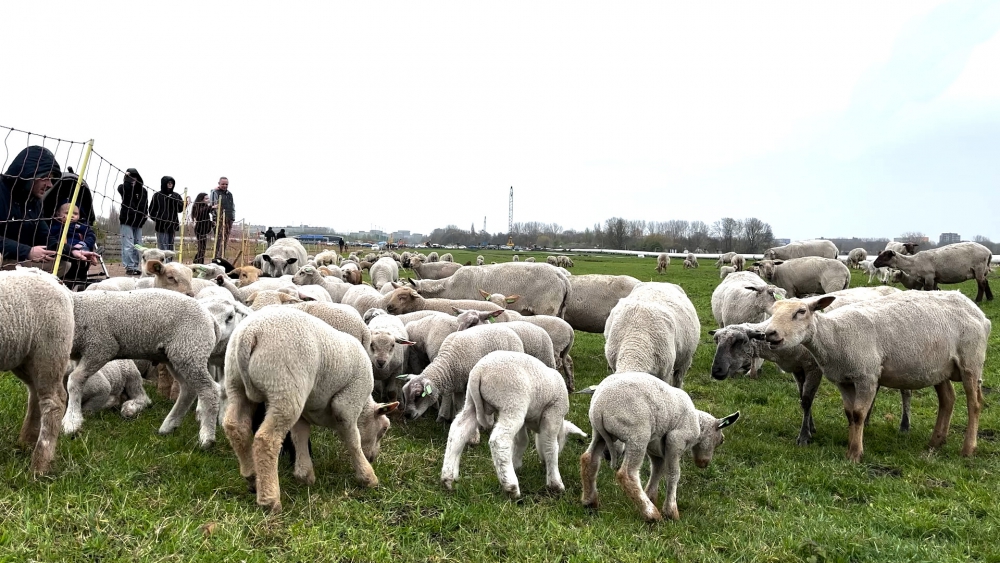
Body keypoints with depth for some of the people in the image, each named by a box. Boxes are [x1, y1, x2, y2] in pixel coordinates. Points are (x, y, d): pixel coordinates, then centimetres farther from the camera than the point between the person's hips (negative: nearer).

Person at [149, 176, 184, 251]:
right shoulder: (157, 195, 1)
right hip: (161, 225, -4)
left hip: (172, 225, 4)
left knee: (170, 247, 9)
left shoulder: (176, 196, 10)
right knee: (163, 248, -8)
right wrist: (156, 219, -10)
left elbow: (180, 209, 3)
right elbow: (152, 210, 3)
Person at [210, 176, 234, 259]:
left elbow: (233, 207, 26)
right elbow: (213, 205, -6)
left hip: (228, 219, 7)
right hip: (219, 218, -7)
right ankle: (218, 257, -18)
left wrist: (232, 218, 17)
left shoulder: (230, 194, 21)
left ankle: (222, 257, 13)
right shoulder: (215, 192, 1)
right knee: (220, 237, -14)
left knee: (226, 238, 7)